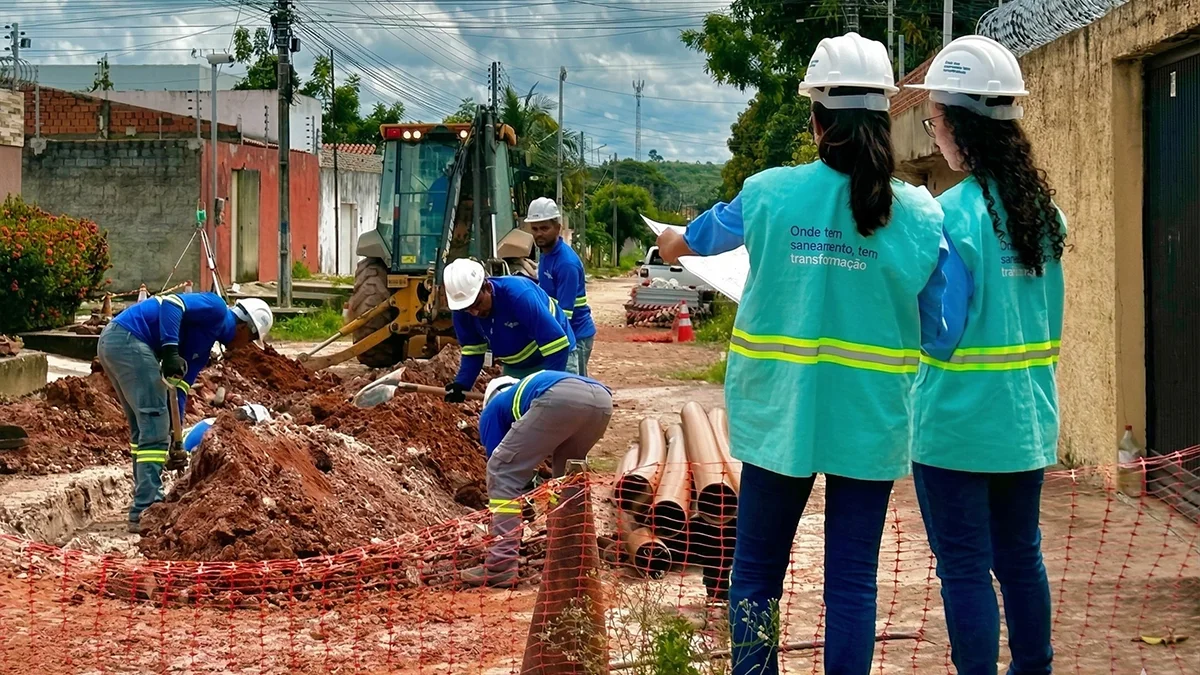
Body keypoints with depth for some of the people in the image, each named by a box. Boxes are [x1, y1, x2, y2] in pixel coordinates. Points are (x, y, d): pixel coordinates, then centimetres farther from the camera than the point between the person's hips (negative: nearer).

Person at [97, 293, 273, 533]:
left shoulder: (204, 344, 25)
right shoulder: (217, 309, 0)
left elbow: (179, 387, 23)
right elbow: (171, 303, -16)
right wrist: (170, 350, -24)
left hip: (111, 342, 11)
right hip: (128, 339, -11)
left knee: (143, 429, 19)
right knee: (155, 429, -8)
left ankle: (147, 502, 27)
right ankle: (145, 513, -8)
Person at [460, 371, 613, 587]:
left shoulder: (494, 408, 32)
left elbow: (498, 466, 30)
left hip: (560, 399, -6)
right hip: (602, 399, 6)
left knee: (504, 473, 8)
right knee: (568, 475, 31)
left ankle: (501, 566, 1)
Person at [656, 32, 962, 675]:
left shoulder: (769, 194, -6)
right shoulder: (919, 214, -8)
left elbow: (688, 241, 15)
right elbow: (939, 335, -4)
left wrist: (669, 242, 38)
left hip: (778, 417, 0)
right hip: (870, 424, 0)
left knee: (757, 571, 15)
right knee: (852, 582, 8)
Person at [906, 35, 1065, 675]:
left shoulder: (952, 212, -18)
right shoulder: (1042, 206, 5)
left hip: (958, 423, -7)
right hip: (1028, 418, 7)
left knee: (965, 568, 3)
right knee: (1021, 555, 18)